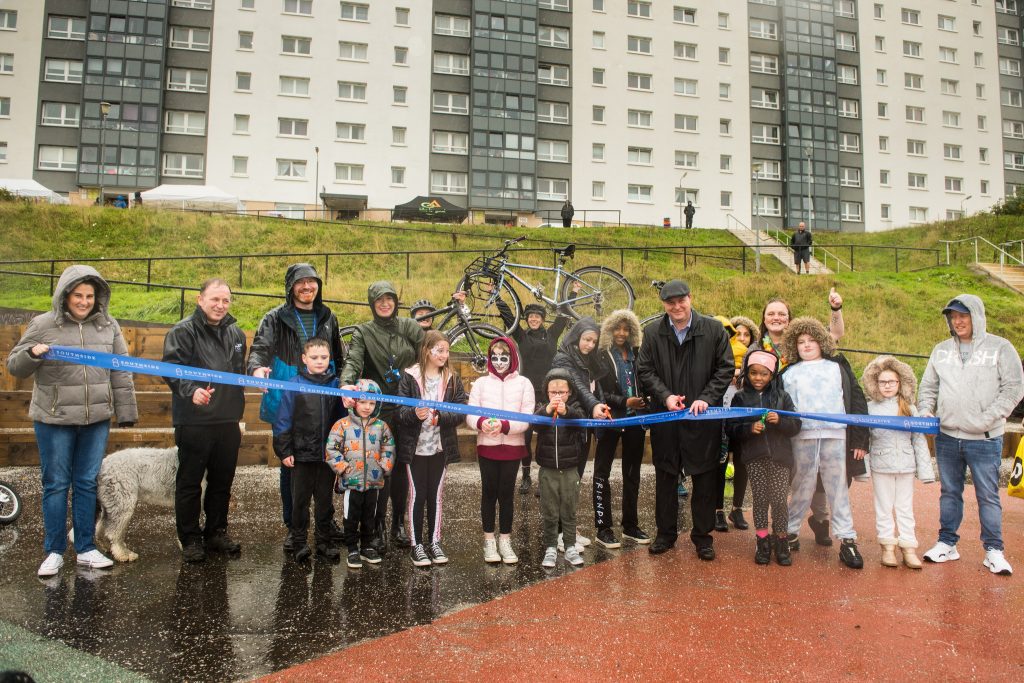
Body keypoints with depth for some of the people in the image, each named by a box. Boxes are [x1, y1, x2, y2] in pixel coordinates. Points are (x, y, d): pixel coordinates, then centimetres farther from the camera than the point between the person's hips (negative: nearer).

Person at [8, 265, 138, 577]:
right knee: (56, 484, 6)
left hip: (97, 420, 2)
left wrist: (125, 411, 5)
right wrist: (32, 354, -19)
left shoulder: (108, 325, 4)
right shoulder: (43, 324, -2)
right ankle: (54, 551, 19)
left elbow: (121, 372, 7)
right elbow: (14, 366, 3)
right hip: (54, 420, -2)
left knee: (87, 483, 10)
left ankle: (86, 549, 21)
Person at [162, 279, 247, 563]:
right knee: (190, 482, 6)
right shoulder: (183, 332, -6)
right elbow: (171, 369, -16)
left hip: (228, 422, 6)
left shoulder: (236, 334, 14)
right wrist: (191, 390, -31)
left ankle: (216, 533, 28)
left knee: (222, 481, 14)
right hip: (194, 421, -6)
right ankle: (190, 538, 18)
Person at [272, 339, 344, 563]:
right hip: (302, 454, -2)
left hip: (328, 455, 3)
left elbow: (341, 418, 7)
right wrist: (284, 451, -7)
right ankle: (299, 542, 21)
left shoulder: (335, 384, 2)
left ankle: (324, 542, 24)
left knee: (325, 500, 13)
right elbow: (284, 420, -5)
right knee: (300, 500, 9)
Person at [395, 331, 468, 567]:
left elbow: (461, 412, -4)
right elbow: (399, 411, -9)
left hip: (440, 447, 3)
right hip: (415, 447, -2)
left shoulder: (452, 379, 3)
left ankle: (434, 542, 23)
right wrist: (415, 414, -29)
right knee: (417, 495, 5)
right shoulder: (409, 377, -5)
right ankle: (417, 544, 16)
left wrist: (440, 417, -21)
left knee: (436, 495, 12)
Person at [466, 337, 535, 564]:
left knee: (506, 493, 7)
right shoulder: (481, 383, 2)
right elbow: (470, 415, -2)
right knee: (489, 492, 8)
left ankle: (505, 540, 19)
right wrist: (481, 423, -24)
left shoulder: (523, 383, -1)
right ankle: (489, 540, 19)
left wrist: (505, 426, -25)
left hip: (512, 447, 0)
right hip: (486, 446, 1)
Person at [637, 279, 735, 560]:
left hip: (703, 417, -1)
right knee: (665, 478, 11)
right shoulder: (652, 332, 1)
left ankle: (702, 535, 22)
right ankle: (666, 532, 26)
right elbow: (645, 370, 3)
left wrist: (706, 398, -11)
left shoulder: (714, 329, -2)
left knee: (704, 479, 7)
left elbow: (726, 368, 0)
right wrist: (665, 396, -11)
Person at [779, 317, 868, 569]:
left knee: (839, 488, 2)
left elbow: (857, 400, 10)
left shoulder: (838, 366, 15)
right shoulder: (789, 373, 15)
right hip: (802, 438, 0)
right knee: (802, 487, 4)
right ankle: (790, 532, 16)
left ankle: (847, 540, 6)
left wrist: (860, 439, 3)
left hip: (837, 437, 0)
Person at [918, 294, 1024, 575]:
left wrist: (986, 419, -15)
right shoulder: (941, 350, 9)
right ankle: (947, 543, 21)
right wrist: (925, 411, -3)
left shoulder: (1000, 348, -2)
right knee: (949, 492, 12)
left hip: (985, 439, -4)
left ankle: (994, 550, 14)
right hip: (946, 436, 4)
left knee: (988, 495, 3)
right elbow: (928, 386, 15)